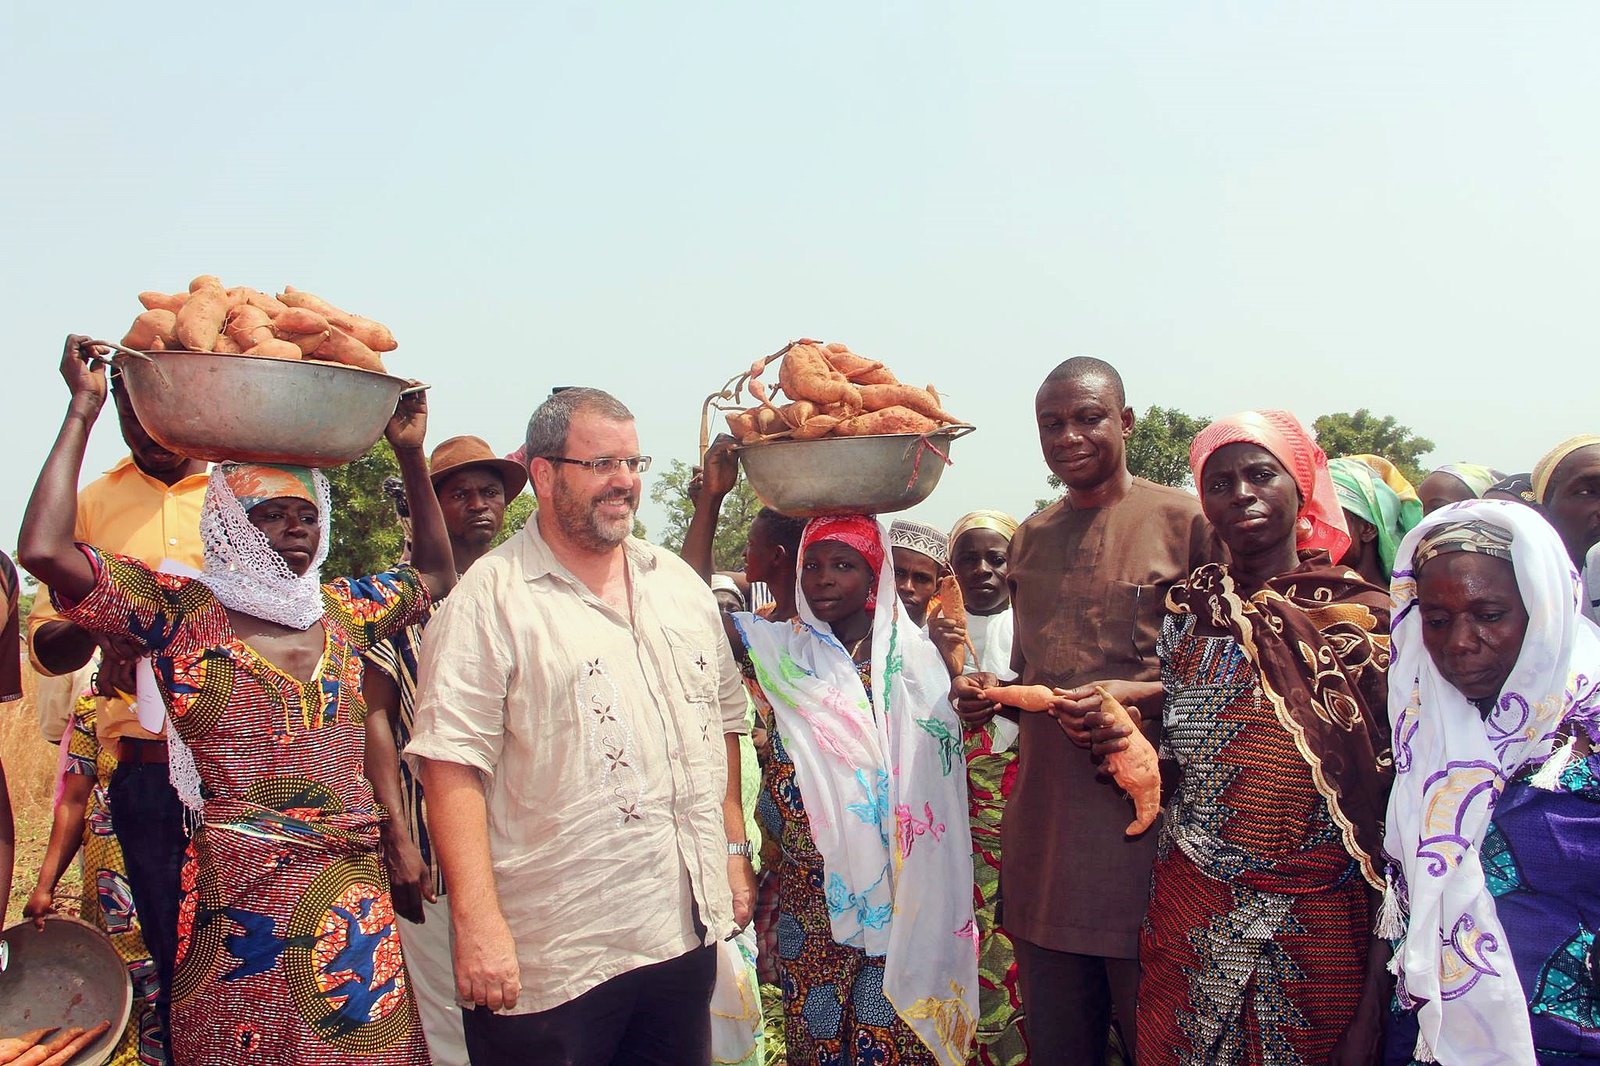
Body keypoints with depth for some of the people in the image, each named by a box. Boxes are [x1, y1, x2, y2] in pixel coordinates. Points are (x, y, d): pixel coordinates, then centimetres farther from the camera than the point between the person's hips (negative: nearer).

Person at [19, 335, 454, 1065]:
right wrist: (83, 410, -7)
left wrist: (411, 455, 16)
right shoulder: (184, 613, -2)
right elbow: (45, 551, -14)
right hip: (239, 904, -4)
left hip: (353, 896, 4)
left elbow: (434, 574, 24)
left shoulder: (340, 612, 11)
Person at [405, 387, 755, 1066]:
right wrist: (478, 922, -20)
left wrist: (734, 849, 12)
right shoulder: (492, 598, -10)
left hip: (688, 928, 6)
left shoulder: (679, 583, 11)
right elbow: (453, 763, -15)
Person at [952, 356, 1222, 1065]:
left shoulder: (1183, 520, -4)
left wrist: (1141, 696, -17)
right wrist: (989, 694, 3)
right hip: (1044, 830, 5)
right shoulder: (1030, 539, 14)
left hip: (1147, 823, -5)